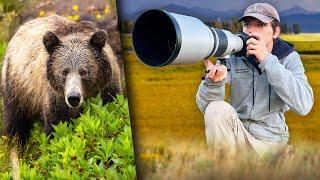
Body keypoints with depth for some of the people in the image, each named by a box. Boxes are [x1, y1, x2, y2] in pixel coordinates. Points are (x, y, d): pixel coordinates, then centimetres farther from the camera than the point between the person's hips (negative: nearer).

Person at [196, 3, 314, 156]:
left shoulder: (289, 58, -6)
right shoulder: (231, 56, -7)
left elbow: (304, 106, -24)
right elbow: (205, 106, -15)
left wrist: (267, 61, -27)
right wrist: (213, 81, -38)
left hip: (271, 142, 0)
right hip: (237, 135, 0)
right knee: (218, 109, -27)